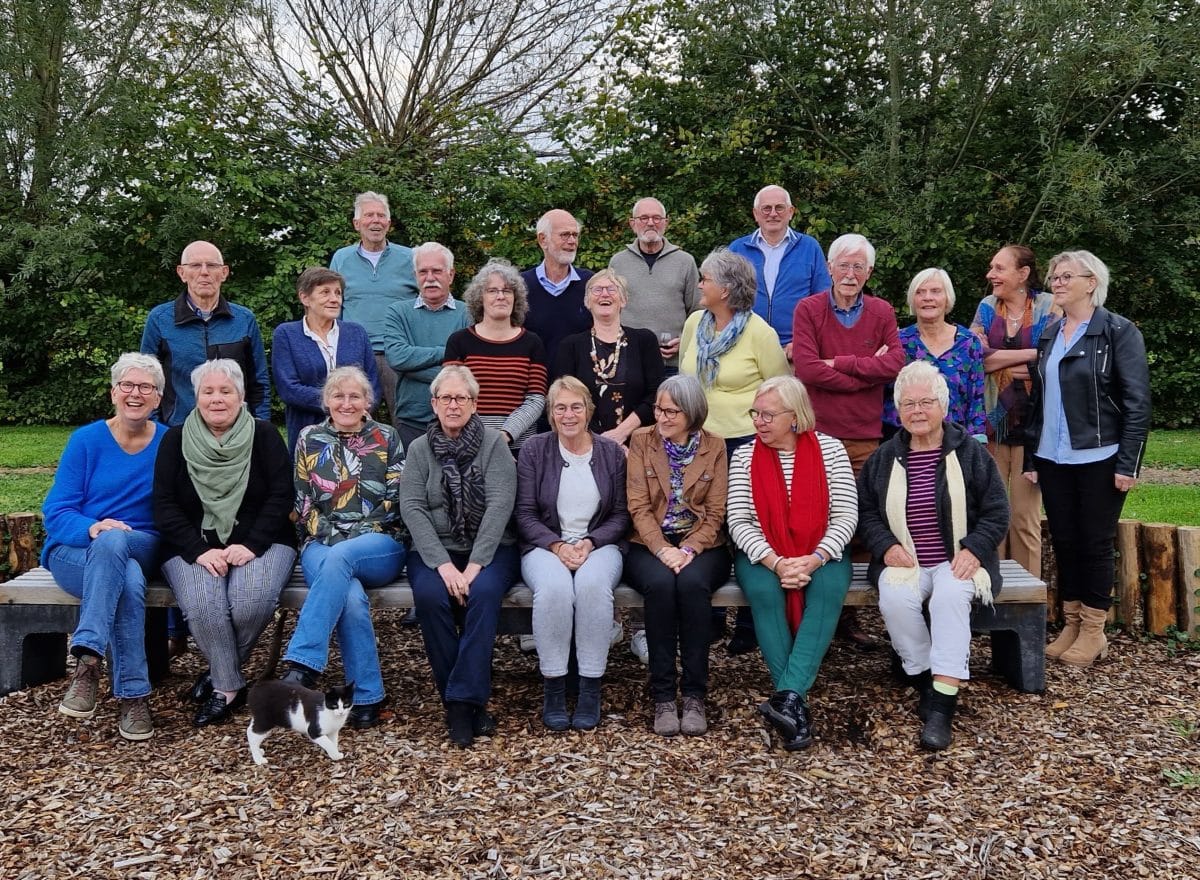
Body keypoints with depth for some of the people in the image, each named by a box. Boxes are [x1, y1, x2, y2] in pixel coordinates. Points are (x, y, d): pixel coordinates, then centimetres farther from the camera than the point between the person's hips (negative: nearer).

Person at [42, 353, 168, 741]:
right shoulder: (86, 440, 1)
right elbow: (55, 511, -4)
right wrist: (91, 528, -27)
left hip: (142, 550, 1)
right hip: (75, 552, 0)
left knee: (114, 540, -37)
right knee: (129, 583, -36)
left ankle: (87, 661, -41)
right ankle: (133, 696, -37)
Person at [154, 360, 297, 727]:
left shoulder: (264, 435, 5)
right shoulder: (176, 439, 8)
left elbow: (281, 496, -2)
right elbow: (165, 506, 1)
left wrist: (252, 545, -16)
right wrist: (200, 551, -14)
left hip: (259, 543, 0)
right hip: (195, 547, 1)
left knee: (251, 601, -31)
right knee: (201, 604, -31)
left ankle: (219, 674, -2)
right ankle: (230, 687, -10)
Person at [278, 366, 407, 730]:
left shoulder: (387, 438, 9)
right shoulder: (310, 439, 13)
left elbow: (396, 502, 2)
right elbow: (302, 504, 9)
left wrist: (348, 541, -8)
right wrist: (329, 537, -7)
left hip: (380, 546, 0)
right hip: (322, 546, 1)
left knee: (338, 559, -37)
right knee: (351, 599, -33)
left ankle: (302, 666, -38)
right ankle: (367, 696, -26)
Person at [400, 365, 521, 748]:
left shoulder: (494, 443, 2)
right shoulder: (420, 449, 9)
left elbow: (500, 504, -9)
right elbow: (412, 508, -3)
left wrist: (475, 565, -20)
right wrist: (443, 564, -18)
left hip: (490, 548, -1)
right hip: (435, 549, 2)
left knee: (484, 591, -33)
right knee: (430, 595, -29)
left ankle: (463, 701, -25)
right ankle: (470, 701, -18)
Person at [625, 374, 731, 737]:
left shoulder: (714, 447, 6)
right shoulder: (641, 441, 5)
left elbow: (715, 513, 1)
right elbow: (639, 507, -2)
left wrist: (689, 550, -16)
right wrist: (663, 549, -18)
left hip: (700, 546, 0)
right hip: (650, 546, 0)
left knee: (692, 583, -34)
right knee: (660, 584, -34)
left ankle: (694, 696, -24)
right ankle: (662, 696, -25)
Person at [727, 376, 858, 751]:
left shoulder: (829, 449, -1)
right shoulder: (744, 456, 1)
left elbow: (846, 516, -6)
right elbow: (739, 522, -5)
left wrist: (813, 560, -21)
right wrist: (775, 563, -20)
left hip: (820, 554, 0)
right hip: (763, 555, 0)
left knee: (829, 588, -33)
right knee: (763, 590, -32)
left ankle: (788, 696, -38)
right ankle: (796, 702, -28)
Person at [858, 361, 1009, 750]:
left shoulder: (971, 452, 4)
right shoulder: (883, 458, 10)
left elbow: (996, 513, 3)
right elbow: (865, 511, 12)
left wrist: (974, 549, -13)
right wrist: (886, 546, -6)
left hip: (957, 560, -2)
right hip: (903, 560, 2)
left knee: (951, 597, -35)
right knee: (895, 600, -32)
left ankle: (943, 706, -34)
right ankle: (924, 683, -11)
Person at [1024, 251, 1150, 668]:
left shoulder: (1119, 332, -6)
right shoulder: (1049, 335, 11)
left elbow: (1137, 402, -9)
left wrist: (1128, 463, -15)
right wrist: (1030, 457, 10)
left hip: (1099, 459, -5)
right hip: (1053, 459, 5)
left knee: (1094, 543, 3)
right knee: (1064, 542, 10)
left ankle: (1094, 631, 15)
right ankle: (1071, 624, 21)